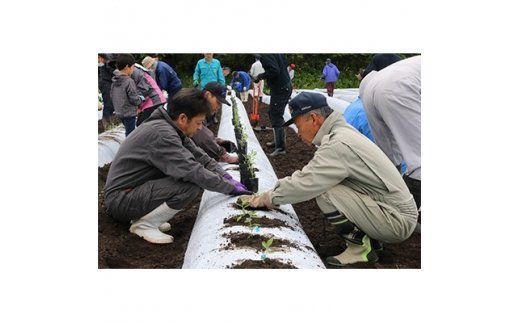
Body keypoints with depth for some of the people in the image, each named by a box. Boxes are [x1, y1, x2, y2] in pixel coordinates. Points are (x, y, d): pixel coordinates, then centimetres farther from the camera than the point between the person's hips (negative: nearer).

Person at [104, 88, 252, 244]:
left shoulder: (170, 128, 3)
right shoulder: (161, 134, -25)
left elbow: (201, 157, 8)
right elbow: (195, 173, -28)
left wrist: (226, 177, -3)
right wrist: (230, 187, -17)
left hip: (136, 187, 10)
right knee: (192, 185, -23)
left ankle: (141, 215, 9)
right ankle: (144, 224, -7)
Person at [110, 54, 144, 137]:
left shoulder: (114, 81, 3)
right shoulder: (129, 81, -21)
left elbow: (111, 95, 13)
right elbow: (135, 100, -20)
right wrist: (142, 98, -1)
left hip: (119, 112, 8)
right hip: (129, 113, -8)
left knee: (128, 131, 22)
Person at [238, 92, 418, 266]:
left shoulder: (338, 144, -22)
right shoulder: (341, 132, 9)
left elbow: (305, 184, -21)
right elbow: (307, 175, 14)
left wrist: (268, 198, -6)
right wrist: (271, 194, 9)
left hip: (398, 221, -10)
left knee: (324, 192, -21)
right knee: (322, 183, 10)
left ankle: (360, 247, -5)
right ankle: (369, 238, 13)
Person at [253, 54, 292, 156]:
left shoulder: (265, 55, -19)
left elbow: (274, 70, -28)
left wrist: (260, 76, -13)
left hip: (279, 90, -10)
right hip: (286, 87, 10)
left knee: (276, 118, -4)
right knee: (273, 114, 22)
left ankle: (280, 148, 0)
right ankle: (278, 141, 33)